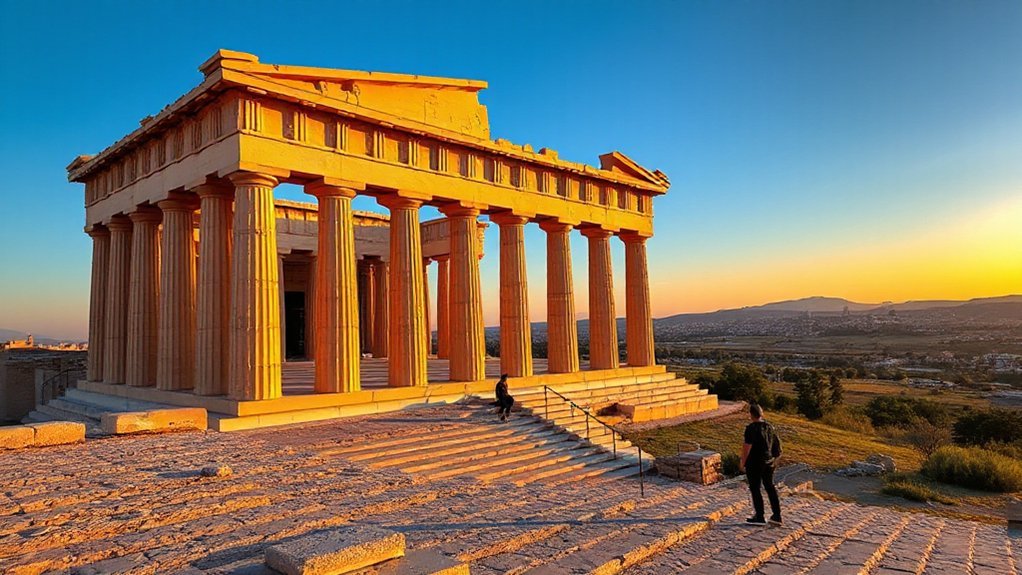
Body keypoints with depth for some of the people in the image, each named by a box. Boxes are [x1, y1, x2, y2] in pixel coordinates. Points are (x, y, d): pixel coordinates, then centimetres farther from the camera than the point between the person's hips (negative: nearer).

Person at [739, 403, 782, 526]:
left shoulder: (751, 428, -18)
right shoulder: (770, 427, 4)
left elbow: (747, 446, -20)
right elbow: (776, 445, 11)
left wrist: (742, 462, -12)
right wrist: (774, 458, 22)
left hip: (754, 463, -7)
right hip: (768, 462, 7)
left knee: (755, 489, 4)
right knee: (770, 487, 17)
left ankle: (759, 518, 9)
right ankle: (777, 516, 20)